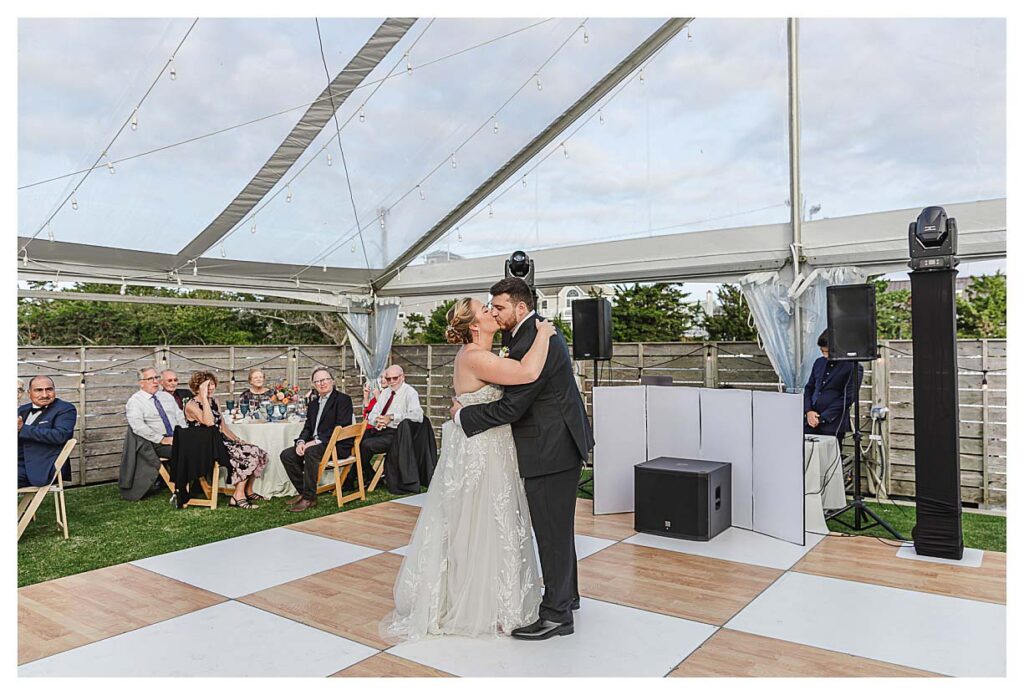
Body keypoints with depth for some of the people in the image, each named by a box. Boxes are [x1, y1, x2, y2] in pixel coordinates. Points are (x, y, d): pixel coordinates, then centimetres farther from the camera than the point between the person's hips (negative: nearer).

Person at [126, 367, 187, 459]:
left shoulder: (166, 396, 20)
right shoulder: (134, 401, 0)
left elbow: (180, 417, 17)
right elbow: (138, 427, -13)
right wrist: (162, 439, -18)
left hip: (179, 438, 6)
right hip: (156, 443, -6)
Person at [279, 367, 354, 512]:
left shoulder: (343, 399, -7)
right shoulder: (313, 402, 19)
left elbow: (342, 428, -17)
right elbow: (308, 427, 17)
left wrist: (317, 441, -22)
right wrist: (301, 441, -6)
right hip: (314, 444, 8)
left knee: (311, 452, -34)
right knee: (286, 455, -6)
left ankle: (309, 498, -24)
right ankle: (303, 491, 4)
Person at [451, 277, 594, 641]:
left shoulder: (530, 344, -23)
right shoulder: (542, 332, 11)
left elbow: (510, 407, -22)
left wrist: (463, 415, -9)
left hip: (551, 449, -11)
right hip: (562, 443, 11)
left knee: (551, 529, 0)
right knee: (558, 525, 21)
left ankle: (556, 614, 12)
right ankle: (566, 594, 37)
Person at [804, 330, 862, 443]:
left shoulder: (853, 367, -4)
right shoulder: (819, 362, 14)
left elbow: (847, 398, -10)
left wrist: (822, 418, -12)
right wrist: (808, 411, -1)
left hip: (832, 425, -5)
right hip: (810, 421, 5)